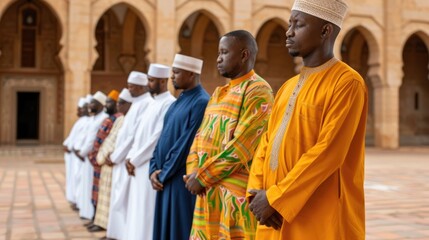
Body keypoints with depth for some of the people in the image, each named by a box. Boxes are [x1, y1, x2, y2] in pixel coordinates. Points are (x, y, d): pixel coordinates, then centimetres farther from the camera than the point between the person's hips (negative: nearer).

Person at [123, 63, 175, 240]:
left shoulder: (169, 103, -12)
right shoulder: (154, 103, 17)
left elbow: (158, 137, -19)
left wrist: (134, 160, -13)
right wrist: (131, 157, 4)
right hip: (140, 166, 9)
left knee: (147, 214, -5)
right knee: (139, 213, 12)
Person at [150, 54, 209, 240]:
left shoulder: (201, 102, -15)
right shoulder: (179, 101, 14)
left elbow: (186, 143, -19)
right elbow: (163, 137, 13)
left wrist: (163, 174, -12)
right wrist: (154, 169, 2)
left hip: (182, 180, -9)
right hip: (165, 179, 9)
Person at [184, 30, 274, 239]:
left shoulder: (258, 92, -11)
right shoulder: (219, 93, 16)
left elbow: (240, 146, -18)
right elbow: (201, 136, 14)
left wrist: (203, 176, -14)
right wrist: (193, 173, -2)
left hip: (236, 193, -8)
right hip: (209, 190, 8)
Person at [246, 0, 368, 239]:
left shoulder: (347, 83, -11)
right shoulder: (289, 86, 13)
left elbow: (328, 152, -19)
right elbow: (267, 142, 11)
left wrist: (275, 198, -17)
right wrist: (256, 191, -5)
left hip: (321, 221, -7)